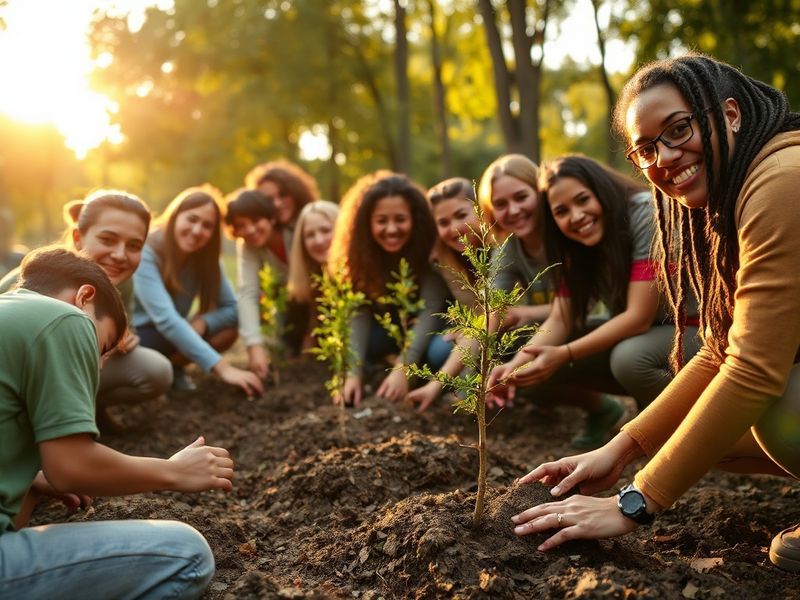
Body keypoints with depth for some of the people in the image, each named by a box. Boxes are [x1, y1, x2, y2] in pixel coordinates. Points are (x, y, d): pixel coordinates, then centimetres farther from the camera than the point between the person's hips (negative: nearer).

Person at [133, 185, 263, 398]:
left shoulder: (204, 257, -6)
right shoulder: (145, 253, -26)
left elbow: (233, 308, -6)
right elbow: (166, 319, -37)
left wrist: (201, 324, -29)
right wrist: (222, 367, -44)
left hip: (167, 338, 6)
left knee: (229, 328, -16)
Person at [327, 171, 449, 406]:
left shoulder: (430, 246, -29)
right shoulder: (362, 251, -20)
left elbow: (430, 310, -33)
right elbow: (359, 314, -25)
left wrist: (404, 368, -44)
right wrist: (353, 373, -38)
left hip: (431, 326, -3)